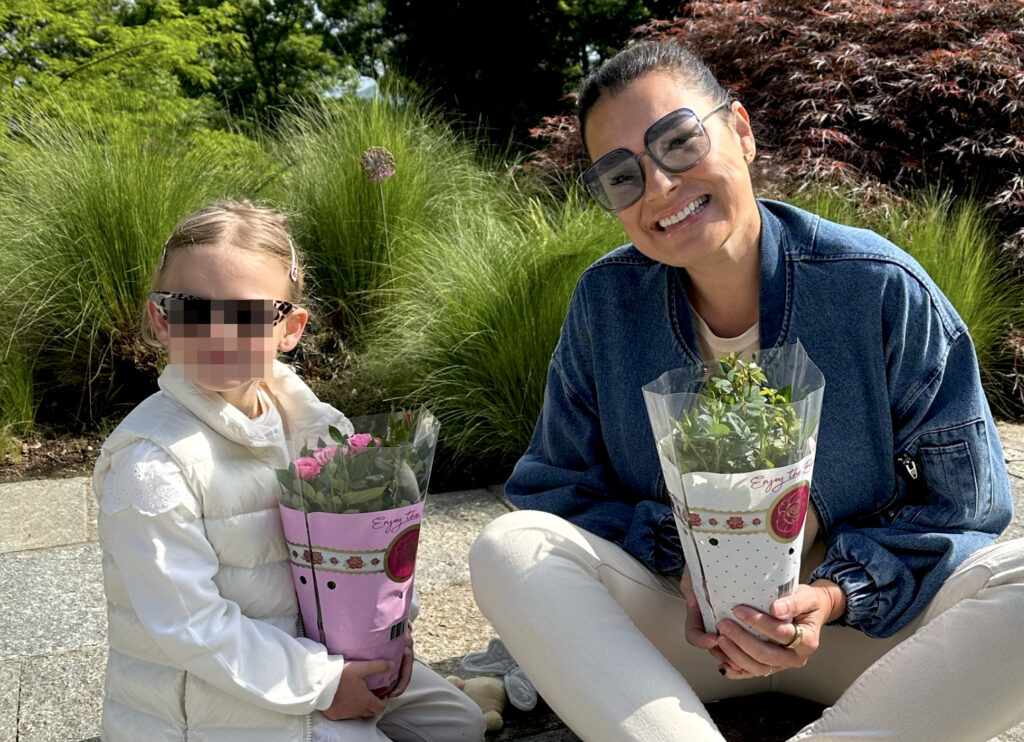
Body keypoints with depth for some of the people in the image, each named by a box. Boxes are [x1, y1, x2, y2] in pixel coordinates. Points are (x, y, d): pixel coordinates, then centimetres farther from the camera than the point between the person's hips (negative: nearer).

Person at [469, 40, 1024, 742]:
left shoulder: (882, 289, -12)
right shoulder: (606, 300, -6)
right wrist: (676, 560, -17)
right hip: (686, 629, 1)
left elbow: (961, 501, -5)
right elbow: (555, 486, 1)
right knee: (508, 547, -24)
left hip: (865, 624, -1)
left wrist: (836, 595, -21)